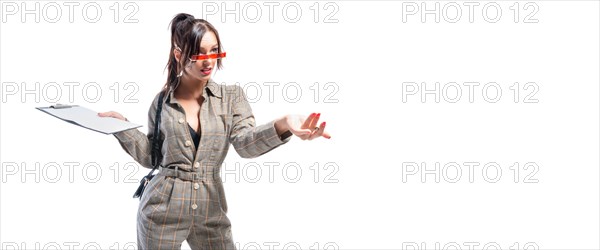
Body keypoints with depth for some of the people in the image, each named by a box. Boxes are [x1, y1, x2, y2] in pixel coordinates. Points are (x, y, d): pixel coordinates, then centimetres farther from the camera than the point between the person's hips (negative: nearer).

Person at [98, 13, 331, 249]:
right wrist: (122, 124, -4)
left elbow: (246, 143, -16)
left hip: (210, 212, 1)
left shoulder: (232, 96, 0)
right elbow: (152, 156, 7)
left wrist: (283, 124, -35)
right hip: (162, 212, -1)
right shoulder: (162, 101, 0)